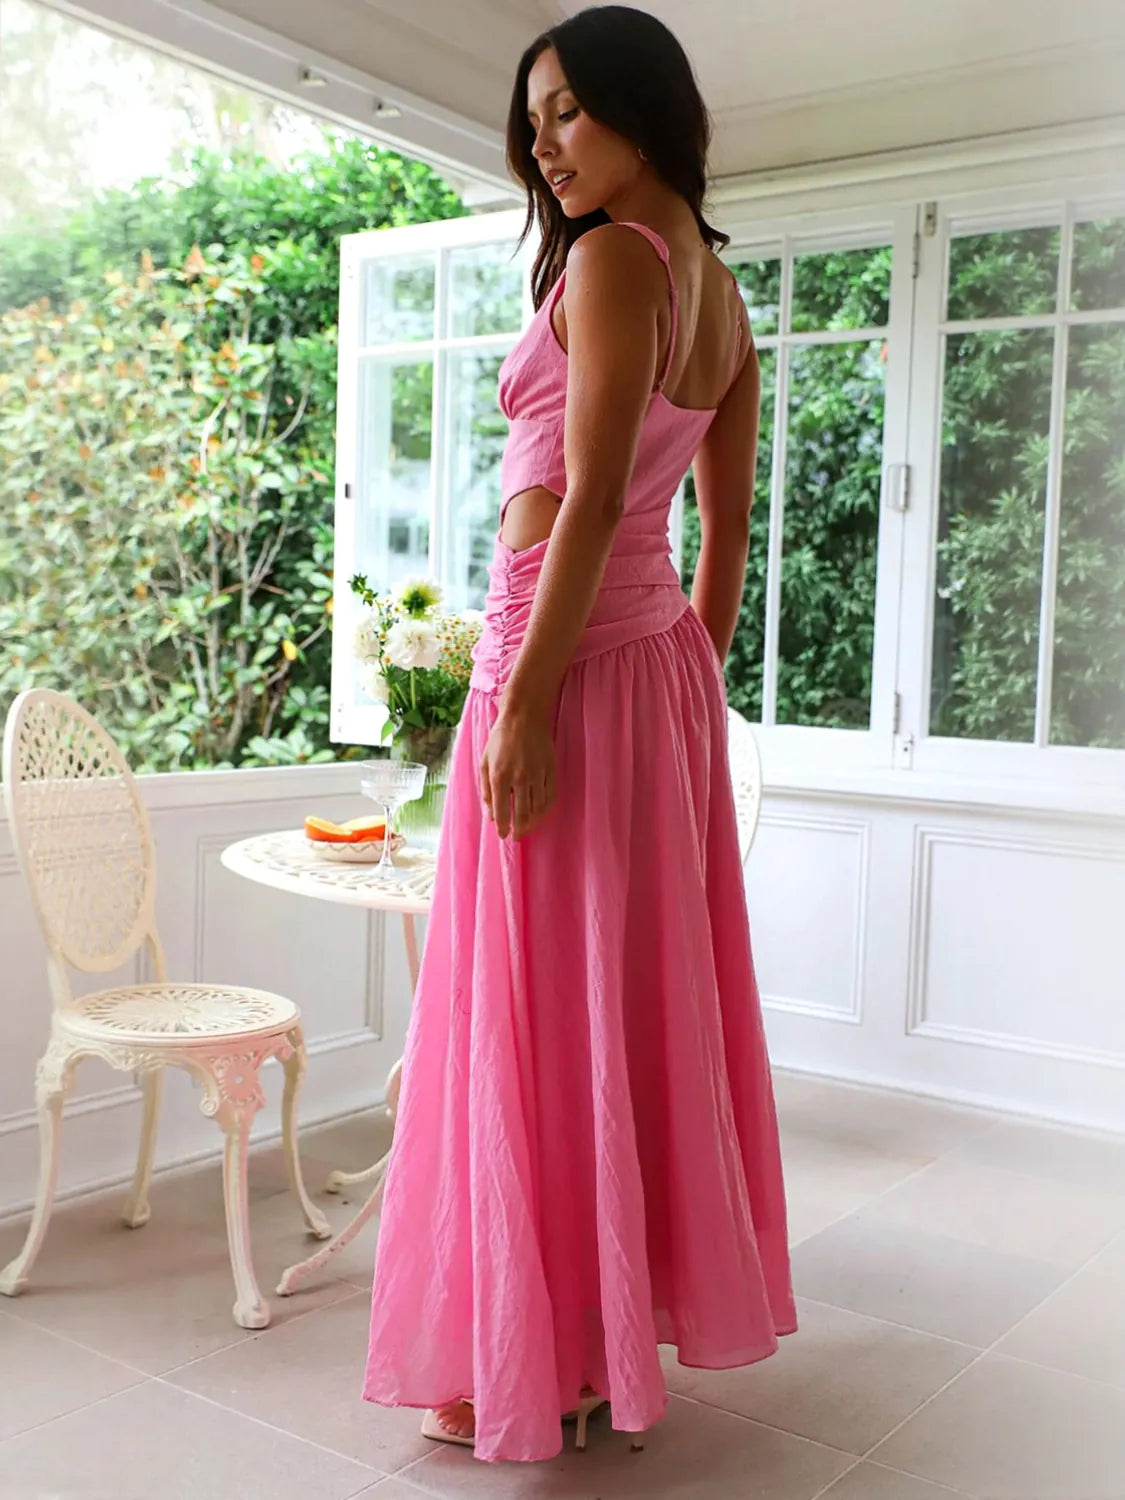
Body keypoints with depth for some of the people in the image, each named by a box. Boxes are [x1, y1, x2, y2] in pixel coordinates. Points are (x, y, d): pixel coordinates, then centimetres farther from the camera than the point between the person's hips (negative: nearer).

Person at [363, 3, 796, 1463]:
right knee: (645, 992, 14)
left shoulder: (613, 256, -10)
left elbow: (591, 499, -19)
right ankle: (637, 1312, 29)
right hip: (662, 660, 9)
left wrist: (523, 701, -20)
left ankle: (543, 1360, 14)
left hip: (569, 654, -9)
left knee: (542, 1010, 0)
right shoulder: (721, 290, 16)